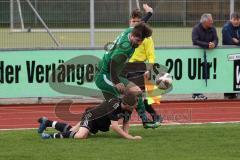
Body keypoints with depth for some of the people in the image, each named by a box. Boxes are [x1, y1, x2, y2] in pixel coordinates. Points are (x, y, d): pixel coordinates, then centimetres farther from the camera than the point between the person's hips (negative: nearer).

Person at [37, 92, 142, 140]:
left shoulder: (128, 109, -10)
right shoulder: (114, 105, -34)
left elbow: (126, 123, 6)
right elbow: (114, 126, -39)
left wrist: (125, 132, -15)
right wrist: (129, 137, -42)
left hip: (100, 123, 8)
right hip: (91, 117, -8)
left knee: (70, 131, 20)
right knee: (81, 135, -38)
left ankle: (47, 122, 38)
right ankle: (53, 136, -22)